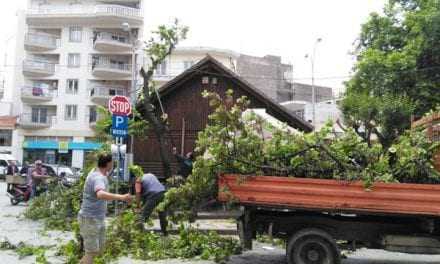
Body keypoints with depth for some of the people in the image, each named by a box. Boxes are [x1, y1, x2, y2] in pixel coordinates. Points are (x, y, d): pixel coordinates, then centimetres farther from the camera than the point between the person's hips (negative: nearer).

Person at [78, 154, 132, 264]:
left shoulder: (97, 172, 5)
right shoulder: (98, 178, -26)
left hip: (98, 218, 10)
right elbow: (100, 194, -49)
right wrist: (121, 197, -58)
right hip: (90, 219, -10)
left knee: (99, 248, 19)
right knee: (92, 252, -2)